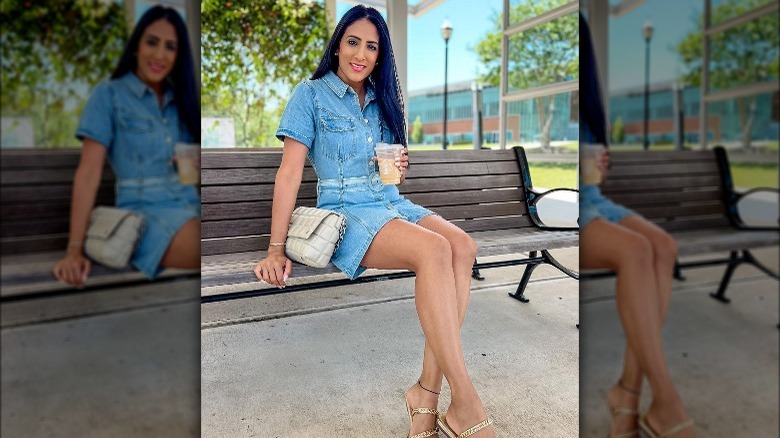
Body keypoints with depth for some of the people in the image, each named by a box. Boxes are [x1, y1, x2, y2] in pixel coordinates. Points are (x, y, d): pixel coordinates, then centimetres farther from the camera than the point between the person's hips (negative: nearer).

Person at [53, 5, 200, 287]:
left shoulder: (181, 100, 17)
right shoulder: (109, 95, 2)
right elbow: (88, 173, -4)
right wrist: (75, 250, -11)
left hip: (192, 208, 5)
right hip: (146, 213, -4)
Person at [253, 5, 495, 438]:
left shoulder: (382, 101, 19)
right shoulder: (311, 94, 2)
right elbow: (290, 171, -7)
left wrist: (399, 169, 2)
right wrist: (276, 250, -14)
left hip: (392, 204, 6)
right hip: (346, 212, -6)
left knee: (462, 245, -26)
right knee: (435, 250, -33)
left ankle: (428, 390, -27)